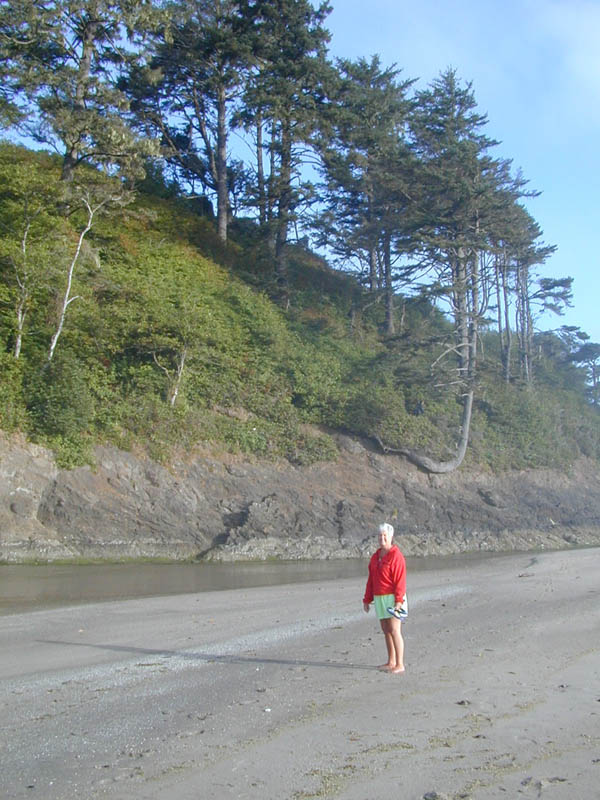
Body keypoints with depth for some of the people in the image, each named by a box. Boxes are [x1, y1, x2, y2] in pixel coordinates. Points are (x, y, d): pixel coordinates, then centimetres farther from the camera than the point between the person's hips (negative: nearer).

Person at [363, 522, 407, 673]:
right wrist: (367, 599, 12)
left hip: (393, 598, -8)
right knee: (386, 631, 12)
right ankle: (391, 662, 21)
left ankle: (400, 665, -4)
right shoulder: (376, 556, 10)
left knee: (394, 631, -9)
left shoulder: (396, 556, -14)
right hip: (380, 599, 8)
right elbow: (371, 580, 14)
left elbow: (400, 580, -19)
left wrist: (399, 601, -25)